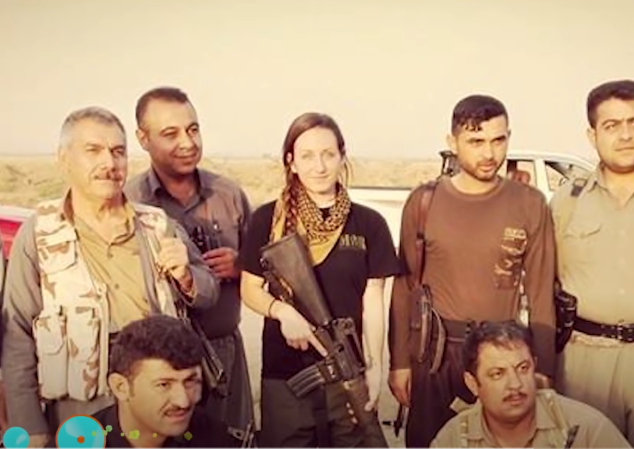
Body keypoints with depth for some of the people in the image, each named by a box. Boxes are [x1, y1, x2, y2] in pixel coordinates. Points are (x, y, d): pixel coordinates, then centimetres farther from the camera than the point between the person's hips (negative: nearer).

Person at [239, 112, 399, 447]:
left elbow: (372, 300, 1)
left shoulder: (368, 223, 0)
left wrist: (373, 368, -3)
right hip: (284, 372, 0)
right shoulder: (268, 219, -3)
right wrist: (282, 310, -16)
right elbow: (249, 288, 3)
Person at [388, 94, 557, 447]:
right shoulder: (425, 201, -2)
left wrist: (543, 369, -1)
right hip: (434, 351, 1)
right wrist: (399, 362, 1)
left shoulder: (530, 204, -3)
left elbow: (541, 293, 1)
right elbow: (405, 286, 2)